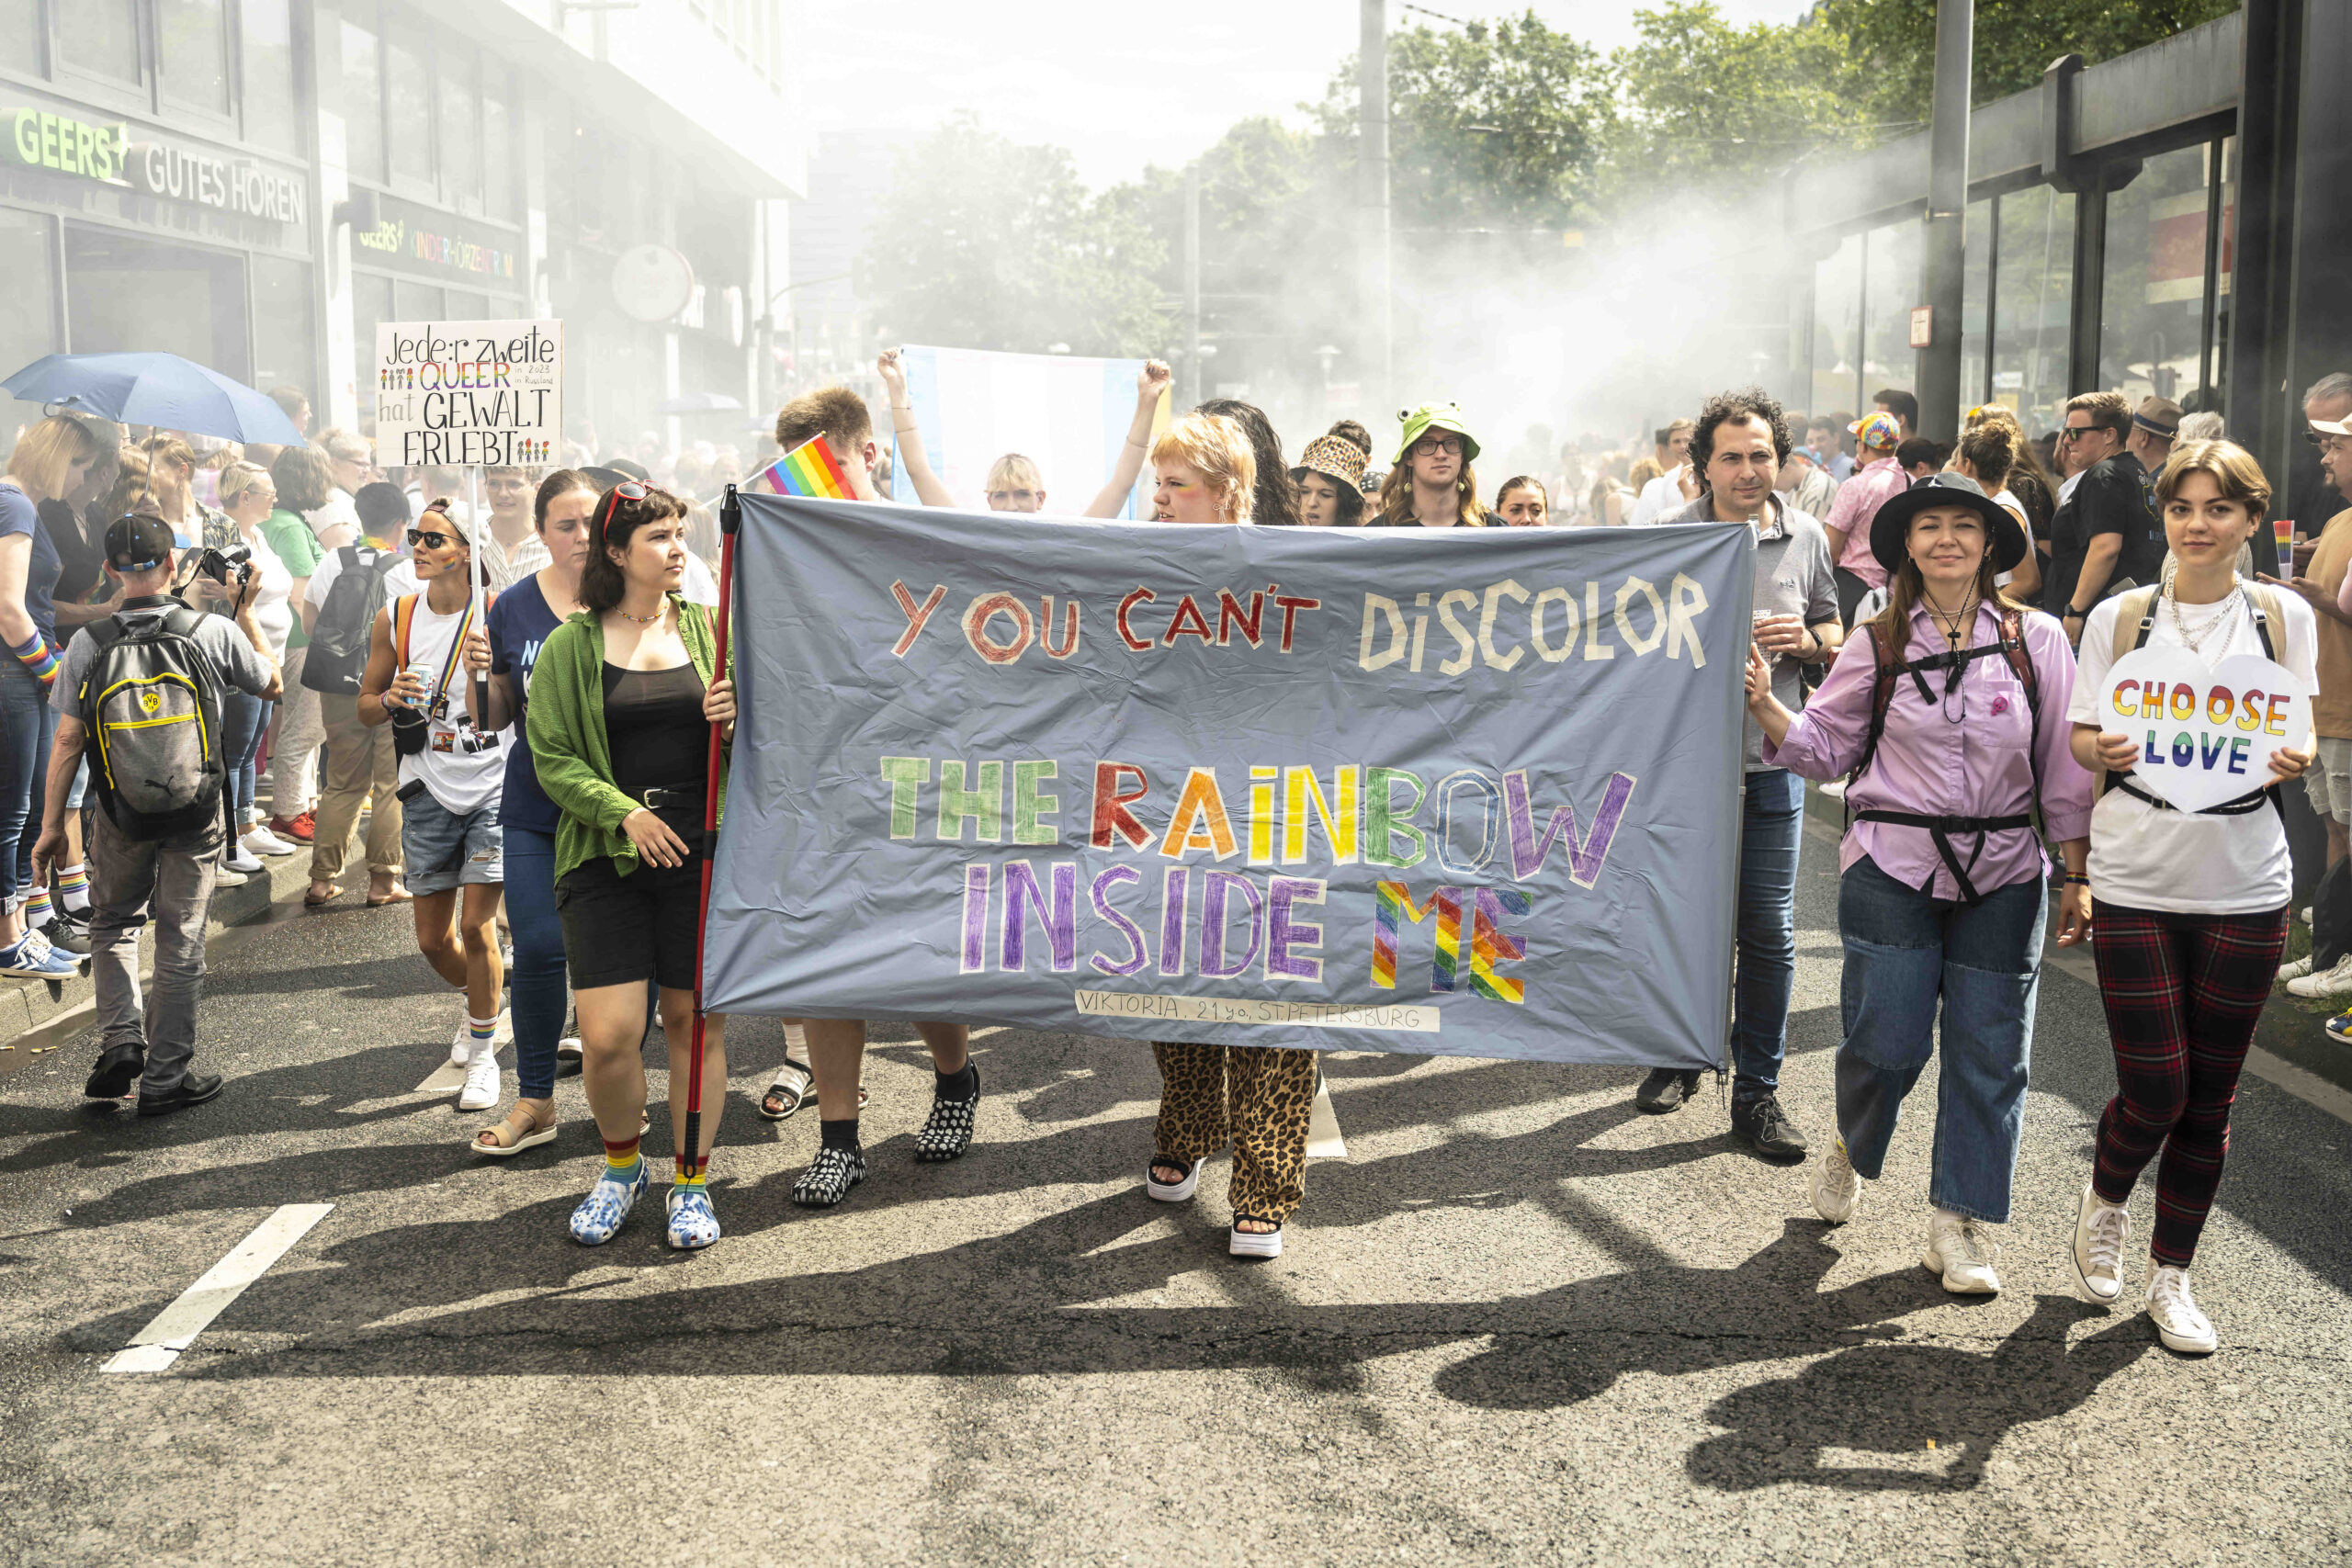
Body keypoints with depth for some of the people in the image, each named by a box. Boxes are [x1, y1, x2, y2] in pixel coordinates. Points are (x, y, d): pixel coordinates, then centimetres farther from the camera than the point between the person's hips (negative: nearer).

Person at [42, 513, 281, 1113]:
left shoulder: (88, 642, -7)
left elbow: (68, 741, -4)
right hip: (195, 815, -1)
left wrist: (53, 825, 5)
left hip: (120, 815, 1)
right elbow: (272, 685, 7)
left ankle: (120, 1040, 7)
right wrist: (245, 613, 14)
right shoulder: (213, 632, -10)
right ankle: (164, 1077, 12)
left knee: (113, 926, 22)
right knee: (181, 941, 7)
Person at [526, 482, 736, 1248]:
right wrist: (624, 812, -12)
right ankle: (621, 1166, 21)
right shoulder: (571, 646, 2)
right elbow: (552, 757, 1)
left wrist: (734, 719, -10)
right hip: (608, 857, -1)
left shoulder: (708, 629, 8)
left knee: (697, 1020, 5)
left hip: (702, 851, 2)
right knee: (607, 1036, -7)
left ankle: (692, 1181, 21)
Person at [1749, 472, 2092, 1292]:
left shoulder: (2037, 640, 2)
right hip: (1892, 868, -1)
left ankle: (1958, 1221, 18)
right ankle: (1850, 1149, 30)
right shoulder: (1877, 643, 2)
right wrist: (1764, 705, -11)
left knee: (1988, 1052, 4)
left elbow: (2064, 764, 5)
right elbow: (1825, 747, 6)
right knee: (1887, 1040, -3)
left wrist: (2078, 875, 4)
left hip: (2002, 875, 1)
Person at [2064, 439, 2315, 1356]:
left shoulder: (2284, 618, 4)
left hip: (2244, 885, 1)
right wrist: (2106, 750, -18)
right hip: (2137, 880, -1)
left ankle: (2170, 1276, 25)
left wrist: (2295, 761, -16)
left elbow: (2295, 740, 8)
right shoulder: (2119, 617, 2)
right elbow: (2081, 737, 5)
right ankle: (2103, 1203, 29)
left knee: (2208, 1099, 8)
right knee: (2154, 1090, -4)